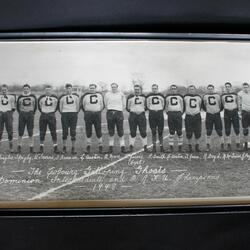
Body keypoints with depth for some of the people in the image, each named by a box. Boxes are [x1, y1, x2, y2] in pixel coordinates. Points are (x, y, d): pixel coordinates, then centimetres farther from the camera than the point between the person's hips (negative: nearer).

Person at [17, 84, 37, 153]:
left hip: (30, 114, -1)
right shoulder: (20, 97, 5)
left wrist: (32, 114, 7)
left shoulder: (33, 97, 4)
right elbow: (17, 107, 12)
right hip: (22, 114, 1)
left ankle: (31, 147, 7)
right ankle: (19, 146, 12)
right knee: (20, 132, 2)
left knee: (30, 133, 1)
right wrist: (21, 114, 6)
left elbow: (35, 106, 11)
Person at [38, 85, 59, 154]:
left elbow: (56, 106, 14)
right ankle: (41, 147, 12)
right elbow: (39, 106, 12)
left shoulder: (55, 98, 0)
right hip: (43, 116, 0)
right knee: (42, 132, 3)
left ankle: (55, 148, 4)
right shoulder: (41, 98, 0)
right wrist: (43, 112, 10)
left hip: (52, 116, 0)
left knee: (53, 132, -1)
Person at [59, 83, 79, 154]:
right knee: (65, 132, -1)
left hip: (73, 114, 1)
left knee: (73, 132, 0)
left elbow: (77, 106, 13)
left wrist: (76, 113, 9)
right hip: (65, 114, 0)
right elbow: (60, 108, 10)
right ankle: (64, 147, 12)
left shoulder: (75, 96, 7)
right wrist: (63, 114, 5)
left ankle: (73, 148, 7)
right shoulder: (62, 97, 5)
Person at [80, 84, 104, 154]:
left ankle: (100, 147, 11)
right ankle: (88, 147, 9)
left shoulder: (99, 95, 9)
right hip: (88, 114, -1)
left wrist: (98, 111, 12)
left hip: (97, 114, 1)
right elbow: (82, 105, 11)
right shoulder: (85, 96, 2)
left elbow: (102, 105, 17)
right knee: (88, 131, 1)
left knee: (99, 131, 2)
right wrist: (87, 112, 12)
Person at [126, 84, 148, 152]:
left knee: (143, 132, 0)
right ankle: (131, 147, 11)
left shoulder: (143, 97, 7)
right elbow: (127, 107, 8)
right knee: (132, 132, 3)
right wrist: (131, 111, -2)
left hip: (141, 115, 1)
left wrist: (143, 109, 3)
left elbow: (146, 106, 16)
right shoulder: (130, 97, 2)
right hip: (132, 115, -1)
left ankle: (145, 147, 9)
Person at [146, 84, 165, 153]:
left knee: (160, 131, 0)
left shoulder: (161, 96, 8)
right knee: (153, 131, 1)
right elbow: (147, 106, 13)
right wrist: (152, 110, -1)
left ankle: (161, 146, 9)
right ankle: (154, 146, 7)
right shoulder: (149, 96, 7)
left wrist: (159, 110, 0)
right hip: (152, 114, 0)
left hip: (160, 113, 0)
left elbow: (163, 106, 13)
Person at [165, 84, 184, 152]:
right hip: (170, 113, 1)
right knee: (171, 132, 1)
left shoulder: (179, 96, 9)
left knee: (179, 131, 0)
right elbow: (166, 106, 18)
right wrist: (167, 112, 5)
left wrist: (181, 113, 2)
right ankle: (171, 147, 6)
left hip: (178, 113, -1)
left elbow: (182, 106, 13)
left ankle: (180, 146, 9)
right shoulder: (168, 96, 12)